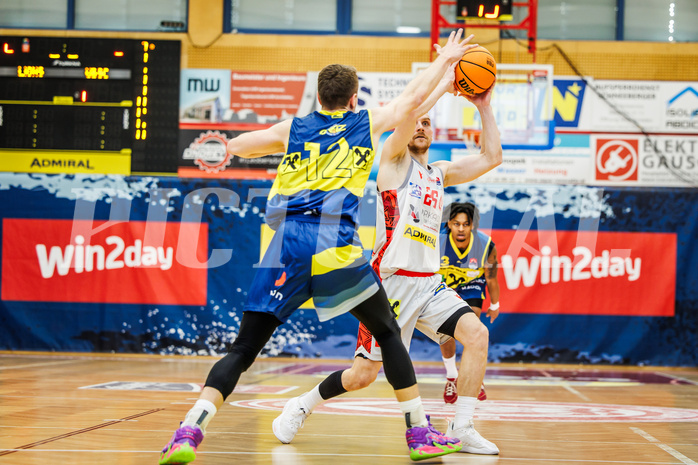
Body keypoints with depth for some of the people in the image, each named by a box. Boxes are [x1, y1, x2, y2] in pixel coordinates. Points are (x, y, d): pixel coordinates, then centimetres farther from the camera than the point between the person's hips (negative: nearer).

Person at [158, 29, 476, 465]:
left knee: (243, 349, 2)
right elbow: (414, 95, 29)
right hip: (335, 243, -2)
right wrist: (445, 58, 46)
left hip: (287, 244, 2)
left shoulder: (292, 128, 19)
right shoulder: (368, 122, 15)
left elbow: (236, 147, 31)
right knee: (389, 334, 16)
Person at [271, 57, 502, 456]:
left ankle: (462, 429, -10)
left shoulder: (440, 173, 18)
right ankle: (302, 406, 24)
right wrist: (444, 85, -11)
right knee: (364, 374, -2)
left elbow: (492, 157, 16)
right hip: (392, 281, -6)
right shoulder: (394, 160, 0)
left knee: (477, 333, -17)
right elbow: (408, 112, -18)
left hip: (429, 282, 6)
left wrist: (484, 107, 11)